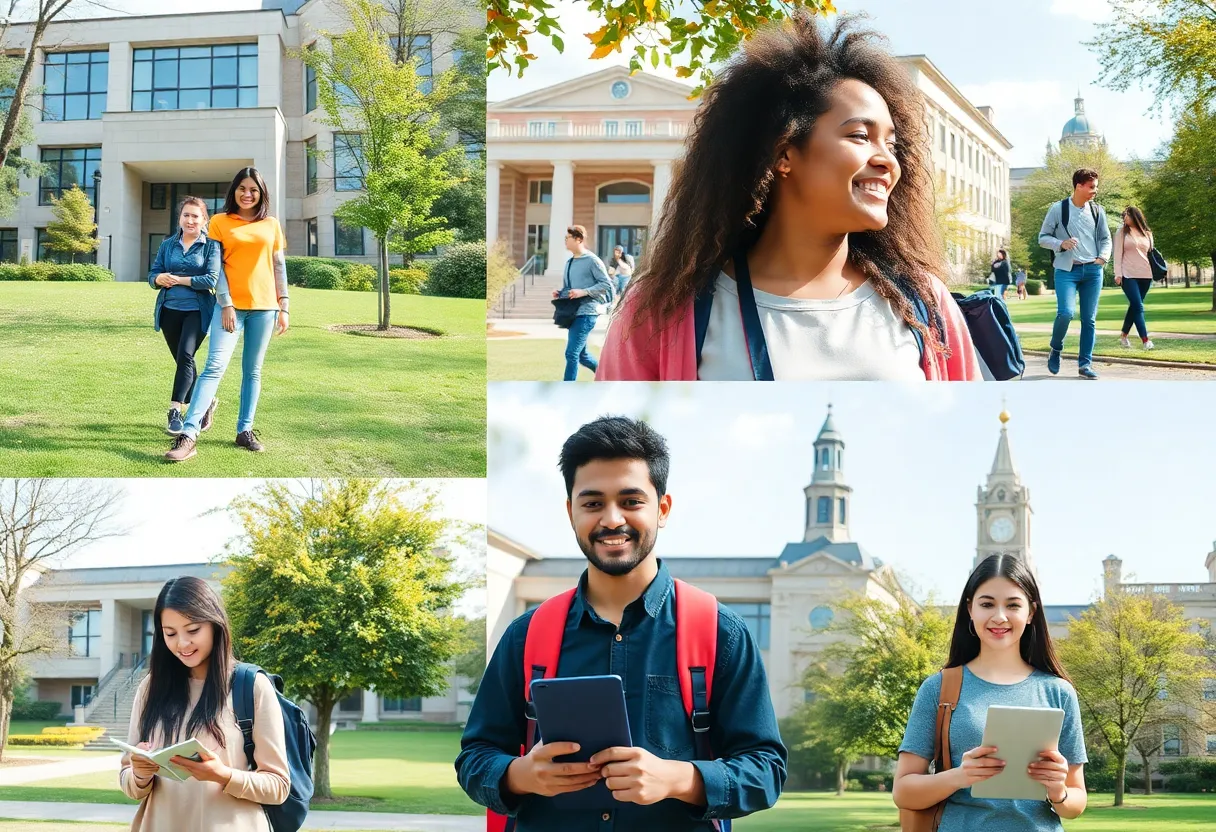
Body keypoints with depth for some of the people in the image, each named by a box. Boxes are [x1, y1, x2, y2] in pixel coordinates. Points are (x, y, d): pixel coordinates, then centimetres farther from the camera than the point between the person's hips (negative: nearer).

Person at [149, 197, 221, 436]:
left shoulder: (211, 246, -2)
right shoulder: (168, 245, 11)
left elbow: (212, 280, -12)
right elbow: (152, 274, 10)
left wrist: (180, 280, -11)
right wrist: (159, 279, -14)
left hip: (196, 311, -5)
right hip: (169, 310, 5)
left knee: (185, 355, -22)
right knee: (182, 360, 12)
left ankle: (176, 410, -24)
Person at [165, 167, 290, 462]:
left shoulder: (271, 225, 10)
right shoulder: (220, 222, 3)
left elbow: (279, 267, 12)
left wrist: (283, 307, 7)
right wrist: (226, 304, -11)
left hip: (264, 306, 3)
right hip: (230, 304, -3)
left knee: (252, 371, 7)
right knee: (215, 366, -14)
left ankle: (245, 431, 13)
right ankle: (188, 435, -19)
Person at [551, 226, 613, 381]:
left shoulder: (592, 261, -9)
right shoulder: (569, 262, 15)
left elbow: (606, 284, -11)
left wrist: (583, 292, -20)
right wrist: (560, 293, 4)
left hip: (586, 313, -9)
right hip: (573, 312, 9)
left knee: (572, 353, -11)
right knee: (581, 353, 15)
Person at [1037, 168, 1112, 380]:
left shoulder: (1097, 211, 7)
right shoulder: (1058, 209, -3)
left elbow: (1106, 238, 15)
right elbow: (1043, 237, 2)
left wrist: (1103, 257, -3)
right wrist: (1061, 244, -17)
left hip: (1092, 270, 4)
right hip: (1067, 270, -4)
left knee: (1089, 319, 2)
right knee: (1066, 312, -19)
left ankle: (1085, 364, 10)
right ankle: (1055, 350, 7)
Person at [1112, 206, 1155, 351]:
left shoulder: (1147, 233, 13)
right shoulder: (1122, 232, 4)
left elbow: (1150, 253, 16)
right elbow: (1118, 254, 0)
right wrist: (1118, 274, -8)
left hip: (1145, 275, 4)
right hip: (1128, 275, -4)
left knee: (1134, 306, 7)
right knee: (1138, 306, -12)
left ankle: (1124, 336, 20)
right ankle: (1145, 340, -16)